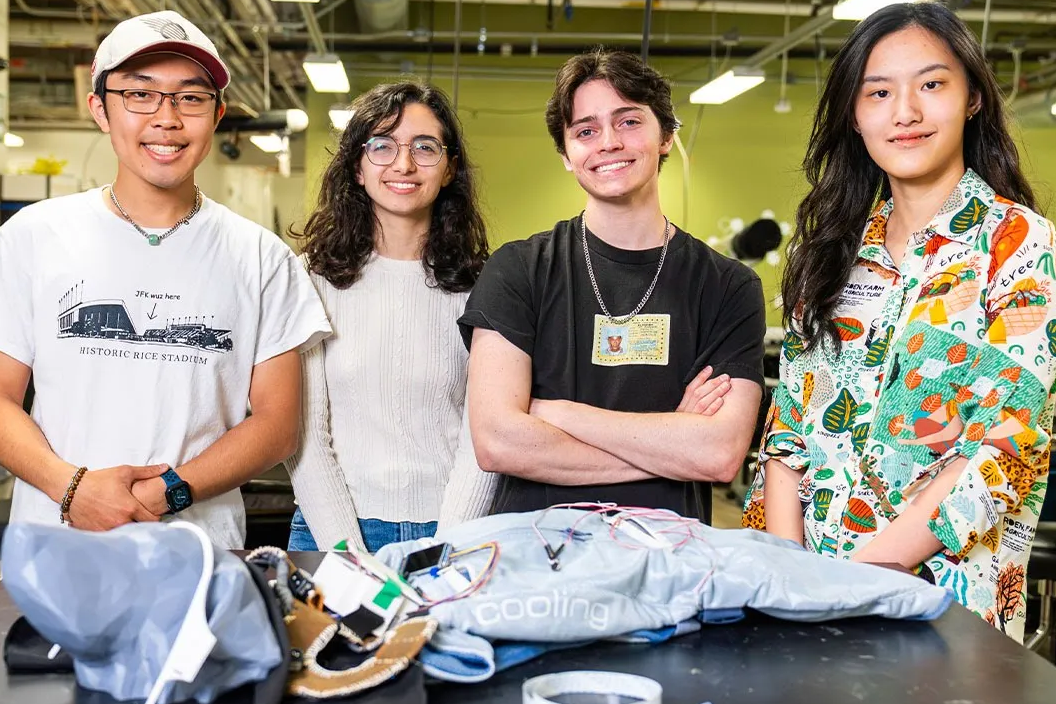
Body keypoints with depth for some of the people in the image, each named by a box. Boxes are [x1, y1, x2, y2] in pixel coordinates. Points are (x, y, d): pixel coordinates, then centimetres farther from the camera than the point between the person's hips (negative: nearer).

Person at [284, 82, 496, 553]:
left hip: (450, 532, 0)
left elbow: (482, 440, -2)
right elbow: (305, 435, -2)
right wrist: (348, 556, -11)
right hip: (332, 530, 0)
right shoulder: (316, 277, 0)